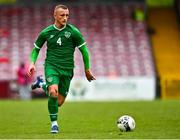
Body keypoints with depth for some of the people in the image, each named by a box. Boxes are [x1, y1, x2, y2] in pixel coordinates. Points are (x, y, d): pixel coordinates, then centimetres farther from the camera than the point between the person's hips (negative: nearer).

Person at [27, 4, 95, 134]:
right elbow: (36, 48, 15)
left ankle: (42, 84, 32)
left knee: (59, 103, 5)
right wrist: (32, 63, -2)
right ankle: (54, 123, -9)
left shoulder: (73, 32, -3)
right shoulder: (46, 32, 1)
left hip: (67, 69, 1)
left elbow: (84, 50, 5)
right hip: (51, 66, -1)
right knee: (53, 93, -28)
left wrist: (87, 70, 7)